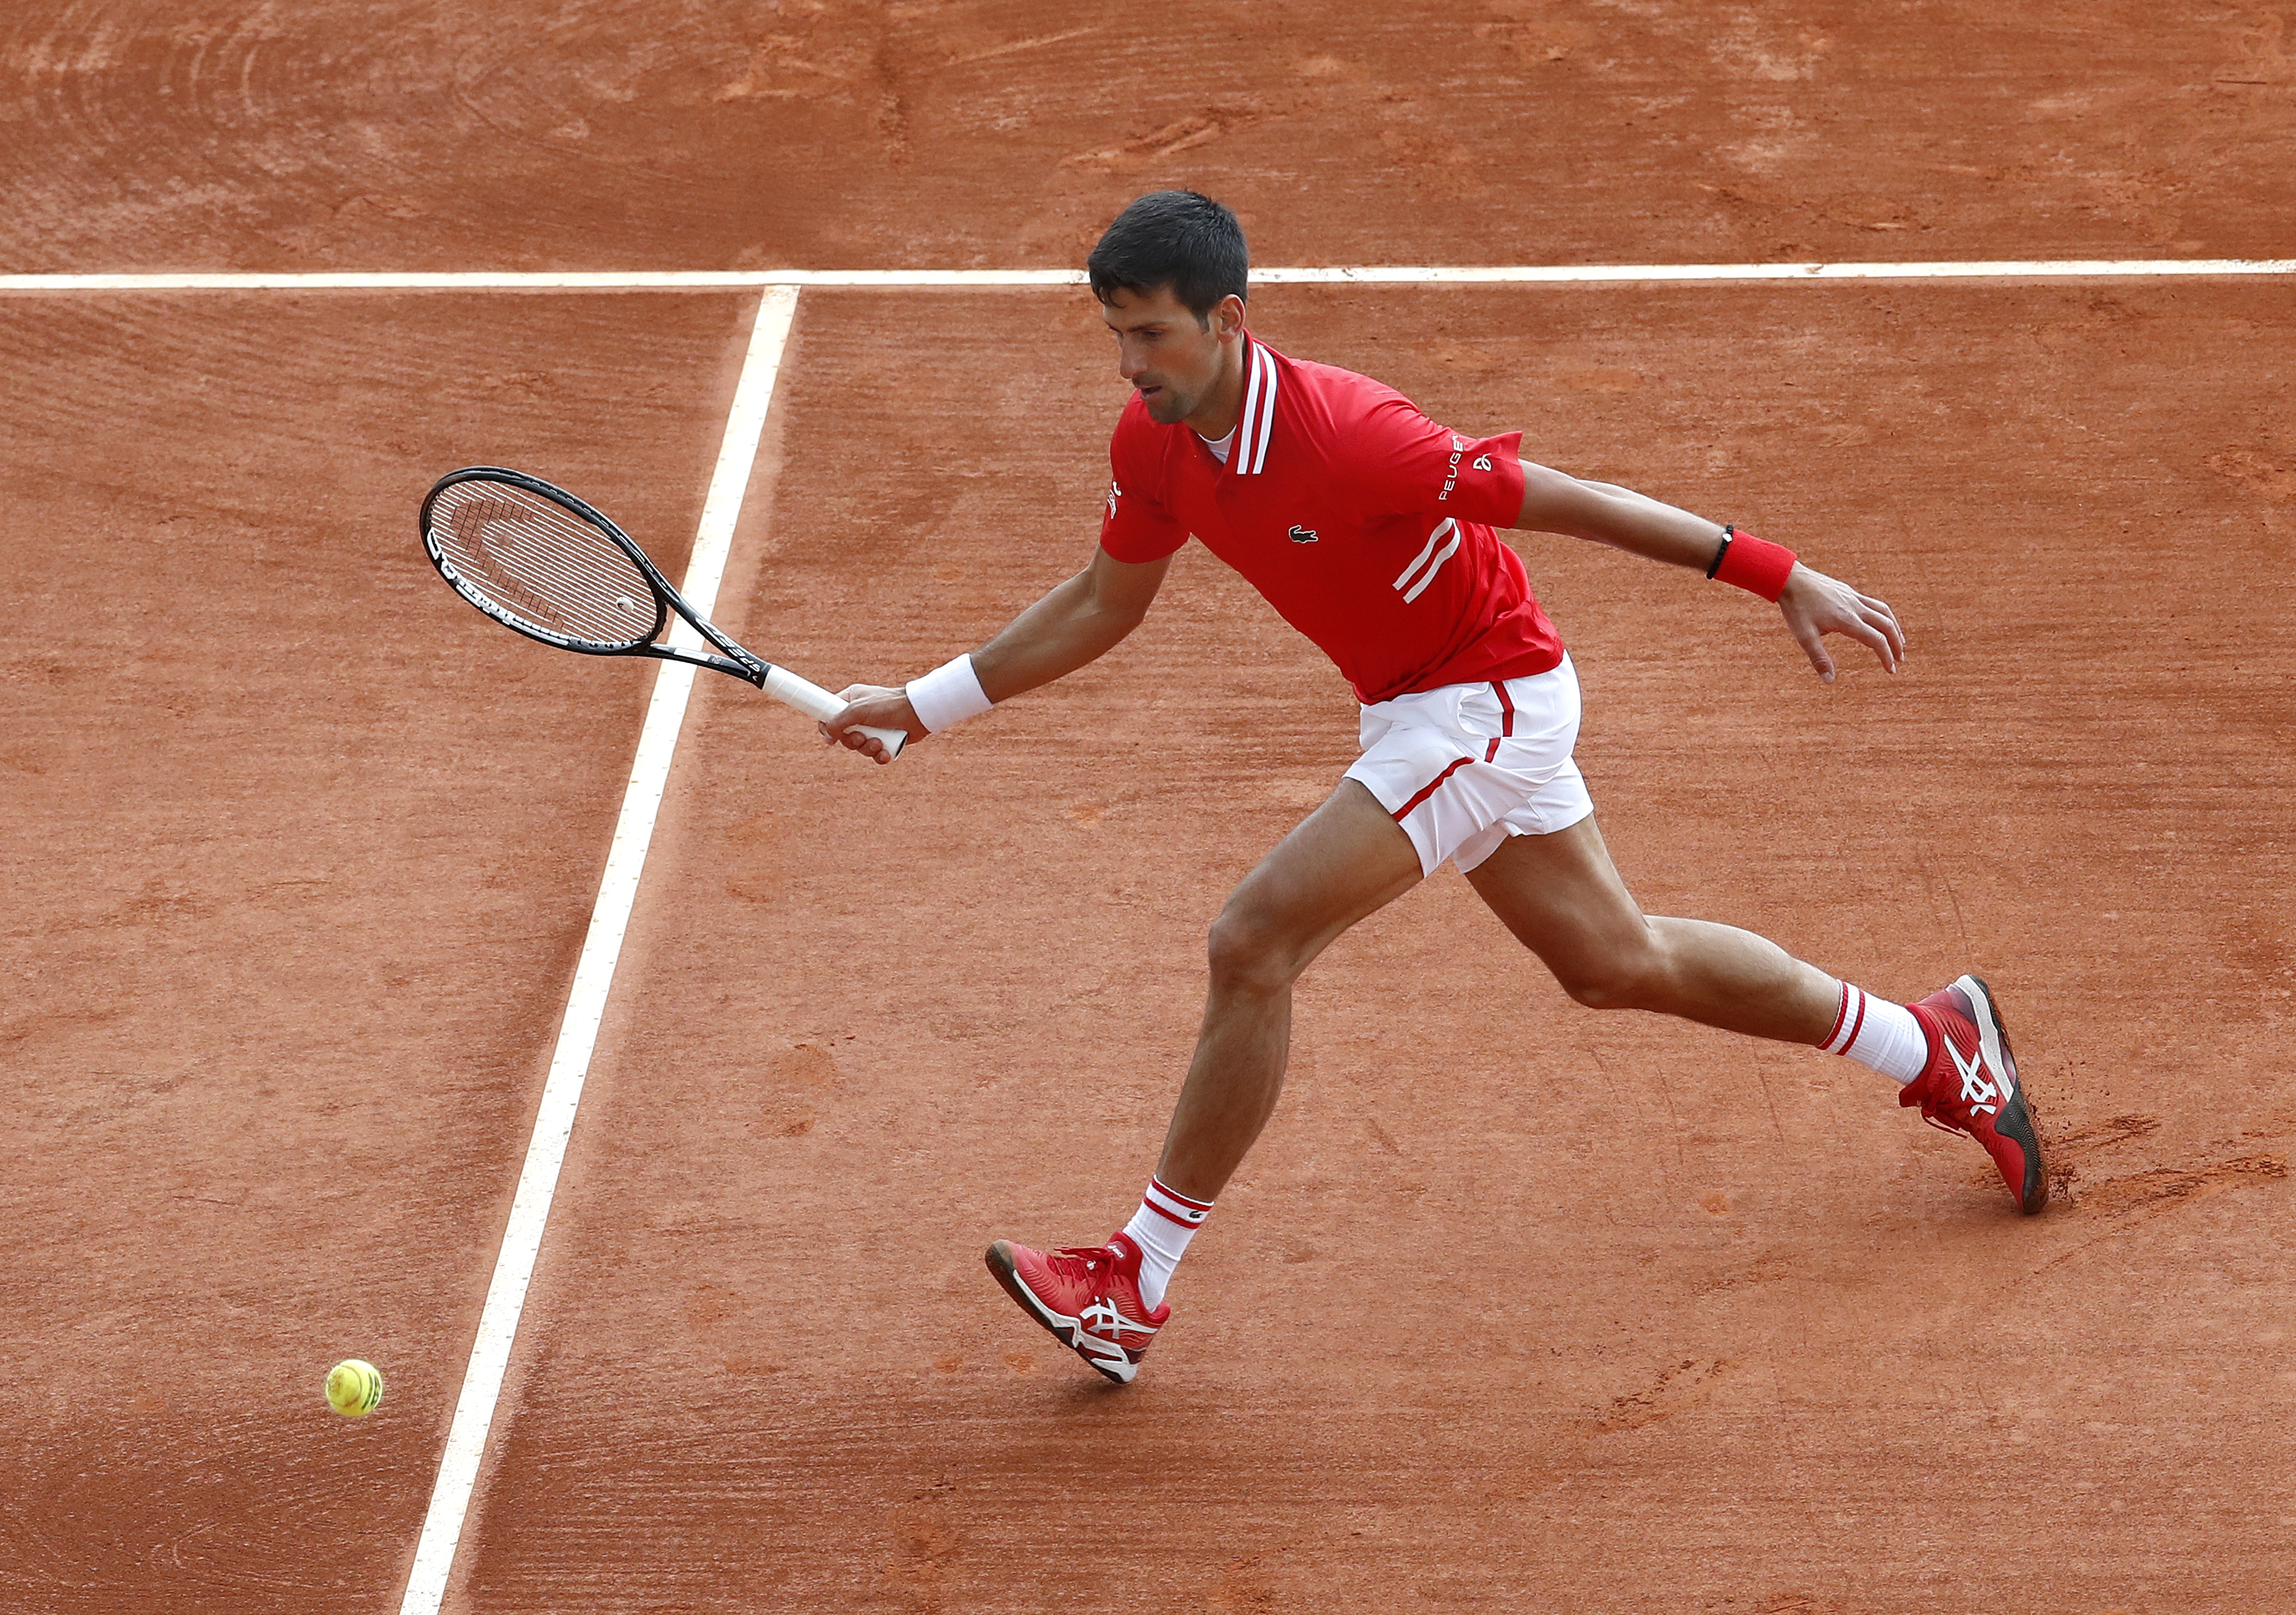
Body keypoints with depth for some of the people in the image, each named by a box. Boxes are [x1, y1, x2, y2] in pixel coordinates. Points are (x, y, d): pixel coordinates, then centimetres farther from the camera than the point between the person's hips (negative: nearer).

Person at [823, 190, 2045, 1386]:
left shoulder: (1346, 437, -31)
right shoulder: (1153, 441, -8)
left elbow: (1565, 500, -24)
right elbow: (1104, 603, 8)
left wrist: (1783, 577, -22)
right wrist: (924, 703, 6)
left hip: (1488, 695, -9)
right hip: (1416, 709, 9)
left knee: (1253, 944, -18)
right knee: (1615, 963, 22)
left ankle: (1138, 1281, -7)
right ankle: (1933, 1046, 40)